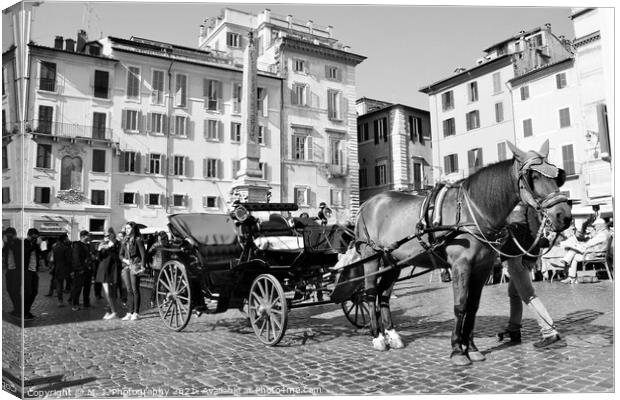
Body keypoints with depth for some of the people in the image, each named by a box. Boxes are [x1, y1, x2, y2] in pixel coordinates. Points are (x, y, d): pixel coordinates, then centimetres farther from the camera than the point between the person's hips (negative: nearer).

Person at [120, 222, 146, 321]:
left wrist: (142, 266, -16)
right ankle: (130, 313, 13)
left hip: (135, 266, -6)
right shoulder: (126, 241, 16)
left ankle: (135, 313, 1)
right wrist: (125, 260, -4)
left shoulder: (138, 240, -3)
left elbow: (143, 254, -9)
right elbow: (121, 254, 17)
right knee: (129, 290, 8)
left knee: (135, 290, -4)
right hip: (126, 266, 6)